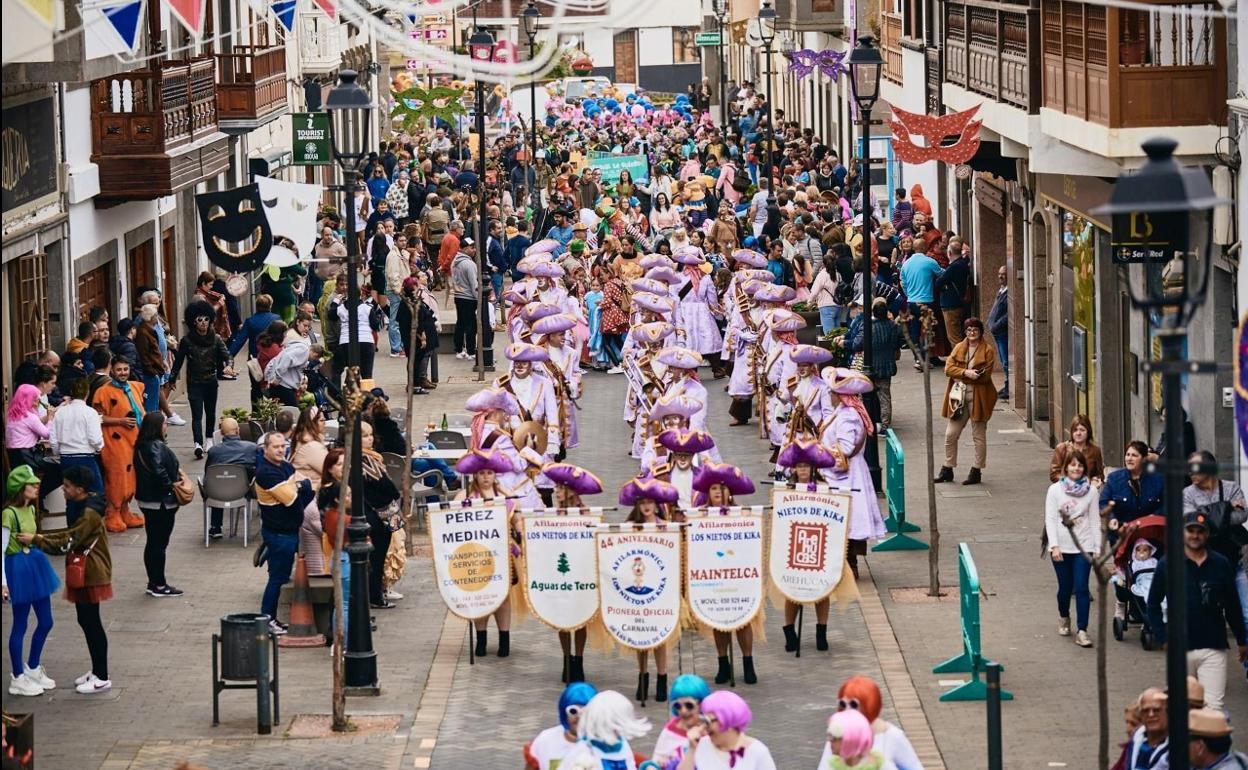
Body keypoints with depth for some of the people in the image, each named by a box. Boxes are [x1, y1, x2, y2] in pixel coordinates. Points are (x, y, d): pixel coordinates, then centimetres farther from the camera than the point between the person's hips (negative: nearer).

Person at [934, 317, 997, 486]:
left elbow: (986, 375, -11)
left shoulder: (987, 351, -2)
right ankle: (947, 469, 17)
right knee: (951, 434, 6)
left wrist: (961, 376, -15)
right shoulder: (958, 348, 10)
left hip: (978, 397, -4)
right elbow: (948, 368, -1)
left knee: (979, 436, 3)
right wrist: (966, 373, -18)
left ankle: (976, 471, 11)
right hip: (958, 396, 4)